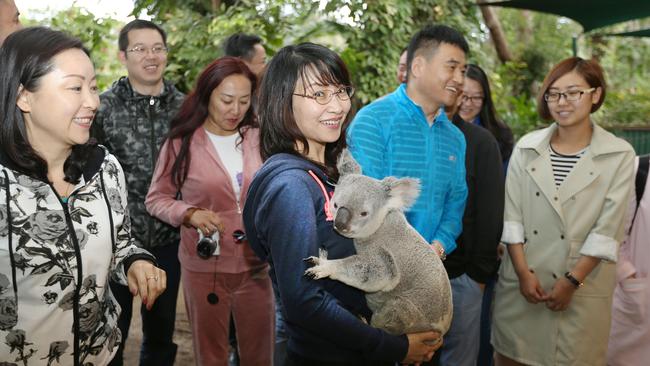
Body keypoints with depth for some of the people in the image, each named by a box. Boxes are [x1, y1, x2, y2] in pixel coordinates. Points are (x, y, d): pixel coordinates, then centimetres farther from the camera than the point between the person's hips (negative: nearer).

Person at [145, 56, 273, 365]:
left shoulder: (259, 138, 0)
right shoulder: (182, 143, -8)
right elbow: (156, 199, -1)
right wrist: (190, 214, -18)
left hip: (257, 265, 2)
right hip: (204, 268, -2)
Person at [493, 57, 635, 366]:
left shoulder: (619, 155, -3)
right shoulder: (527, 147, 3)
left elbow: (606, 230, -7)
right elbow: (511, 216, 1)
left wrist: (572, 281, -11)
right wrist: (524, 273, -7)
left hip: (582, 290, -2)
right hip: (519, 284, 2)